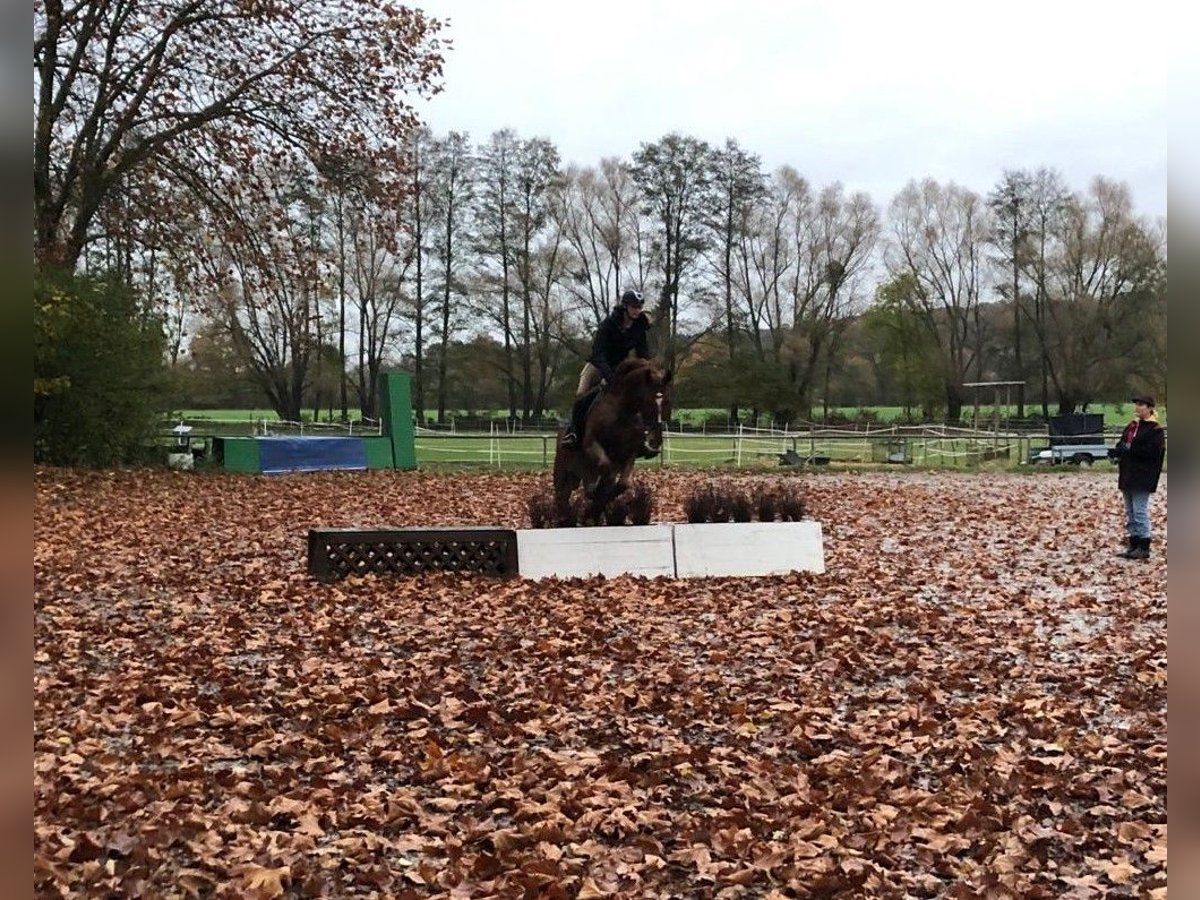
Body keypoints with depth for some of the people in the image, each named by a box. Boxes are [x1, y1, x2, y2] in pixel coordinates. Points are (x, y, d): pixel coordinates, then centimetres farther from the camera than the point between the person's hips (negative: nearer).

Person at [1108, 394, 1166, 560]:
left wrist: (1130, 449, -22)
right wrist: (1116, 453, -4)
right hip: (1127, 476, 8)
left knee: (1140, 512, -7)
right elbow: (1122, 444, 18)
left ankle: (1144, 548, 0)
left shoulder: (1155, 429, -9)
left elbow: (1153, 452, -19)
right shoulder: (1131, 426, 15)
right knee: (1130, 512, 12)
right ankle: (1133, 545, 20)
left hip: (1142, 478, -8)